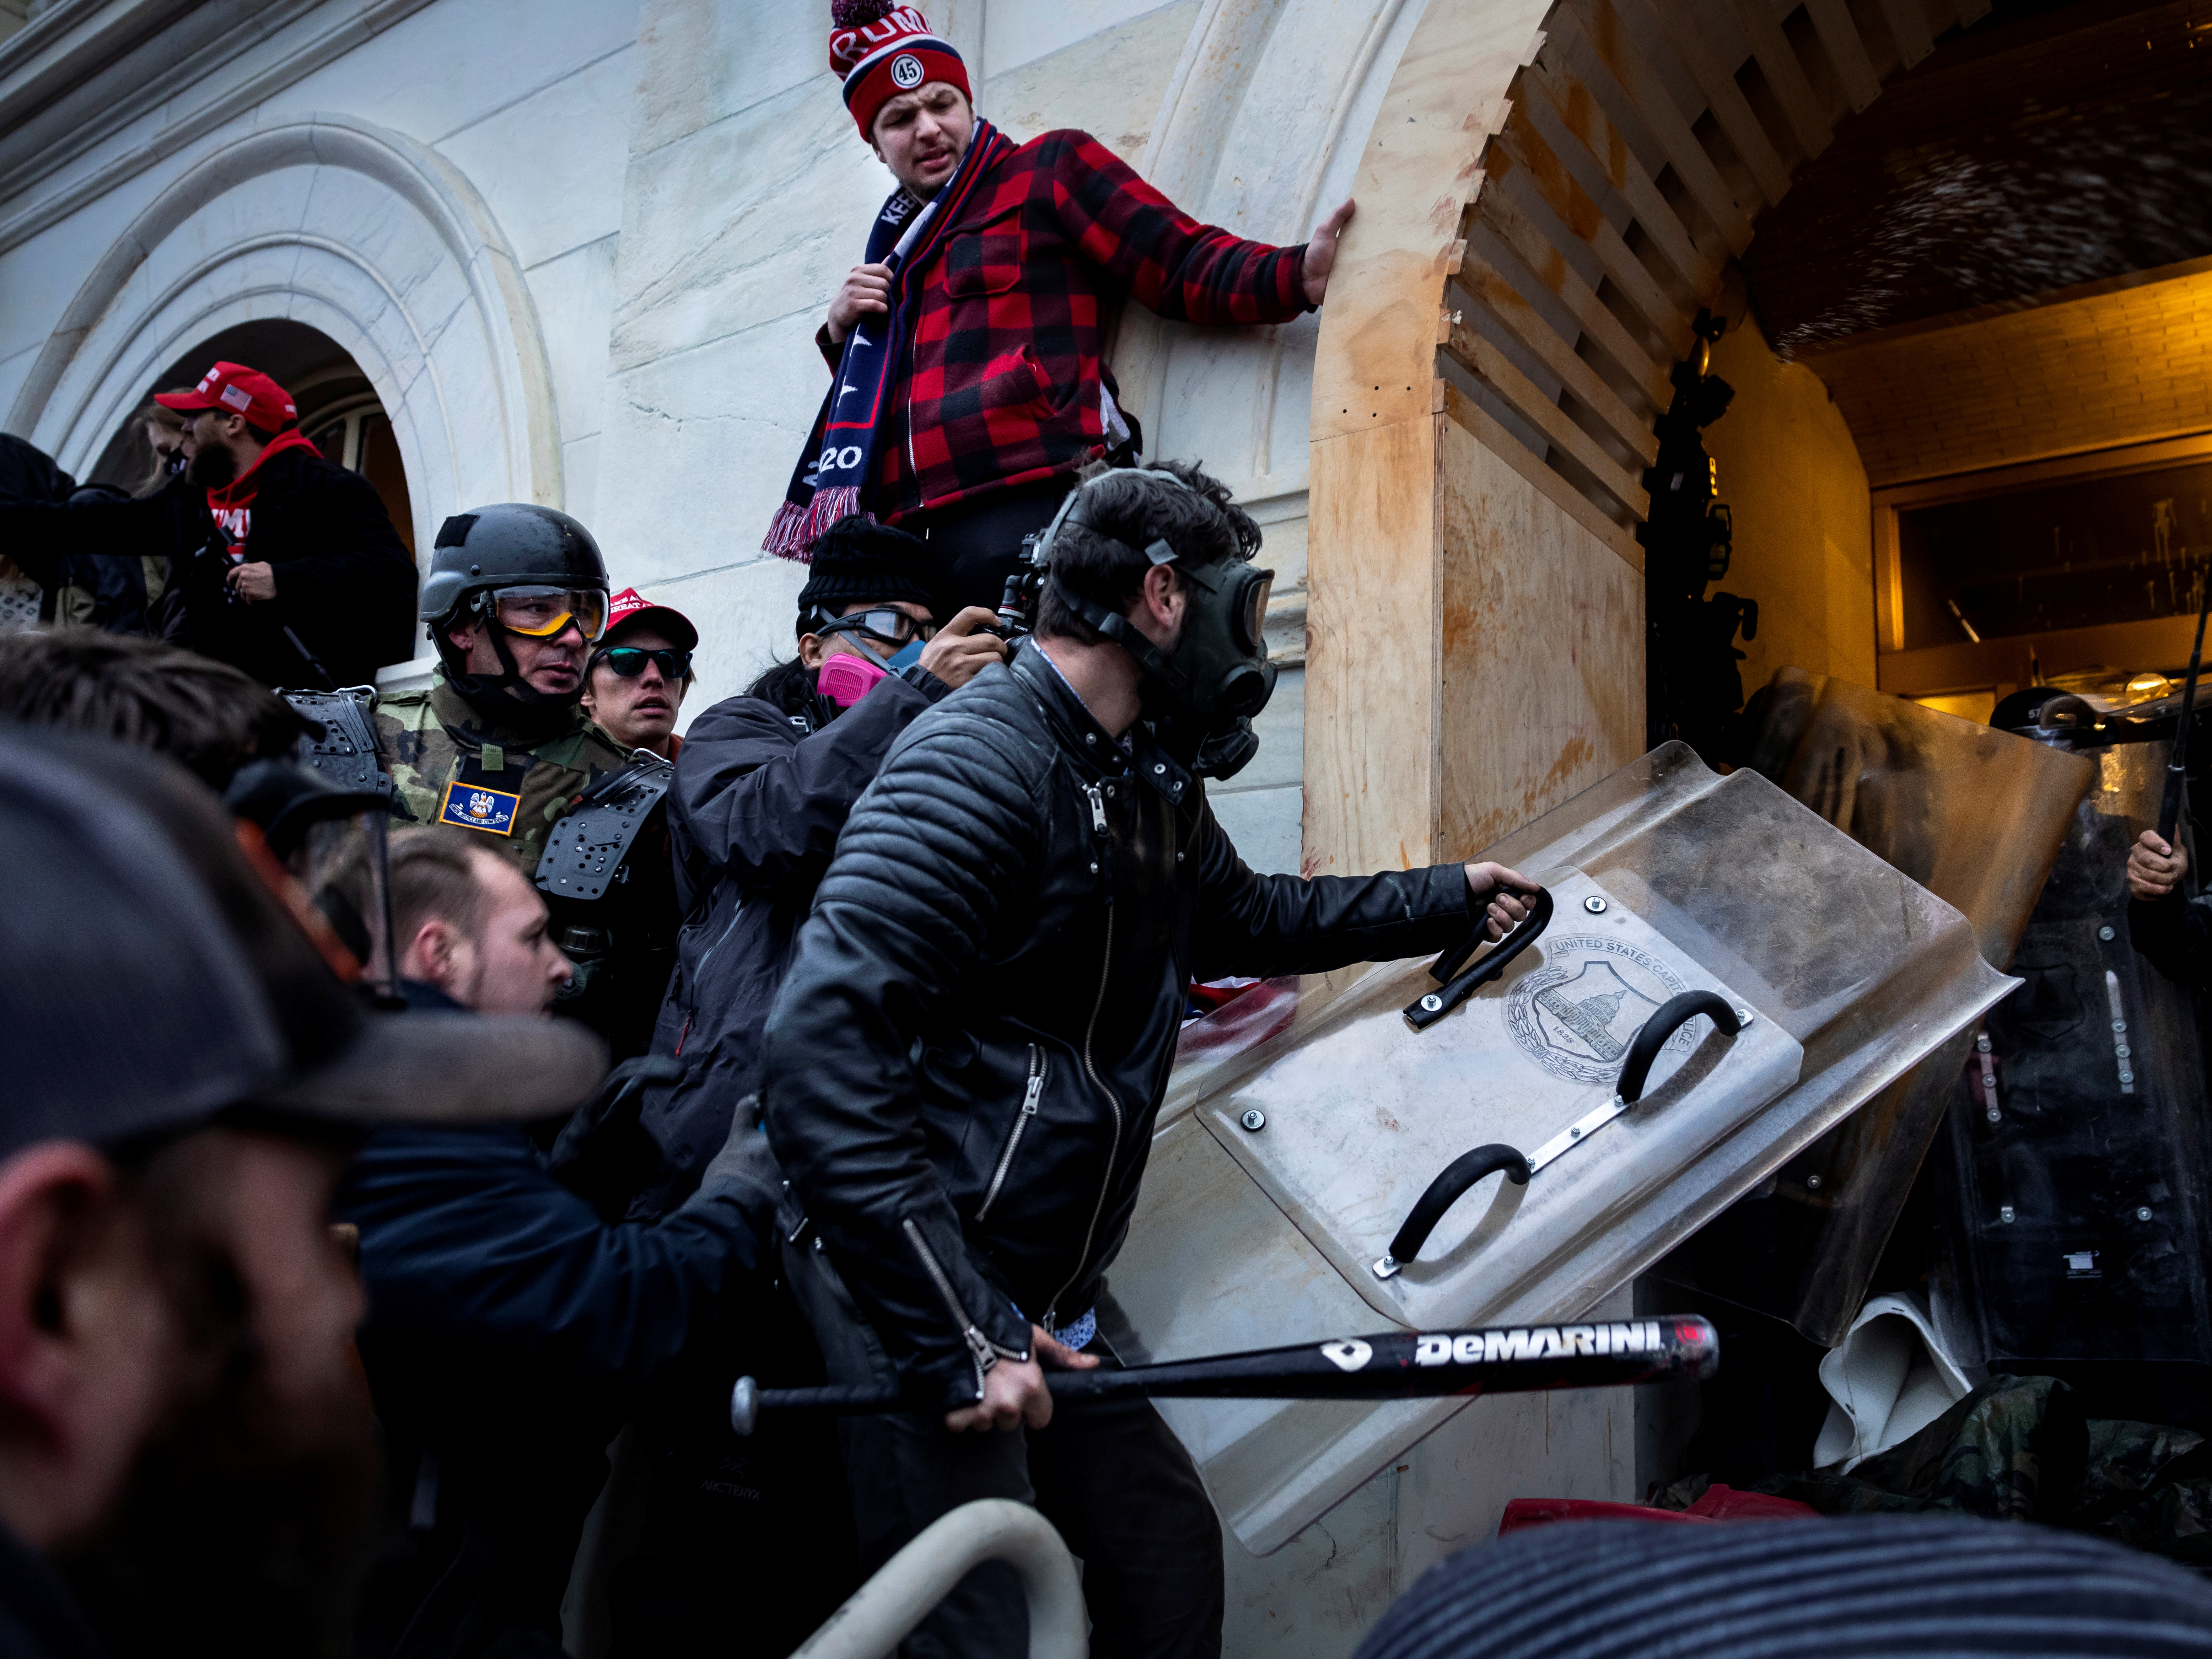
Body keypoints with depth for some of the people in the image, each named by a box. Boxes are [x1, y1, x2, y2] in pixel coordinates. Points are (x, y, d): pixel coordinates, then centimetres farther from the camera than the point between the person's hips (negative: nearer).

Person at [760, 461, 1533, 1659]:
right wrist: (958, 1336, -28)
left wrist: (1452, 900, 36)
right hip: (916, 1304, -10)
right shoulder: (981, 763, -21)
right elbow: (823, 1052, -29)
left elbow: (1250, 916, 31)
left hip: (1036, 1307, 10)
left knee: (1167, 1552, 19)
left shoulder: (1145, 787, 10)